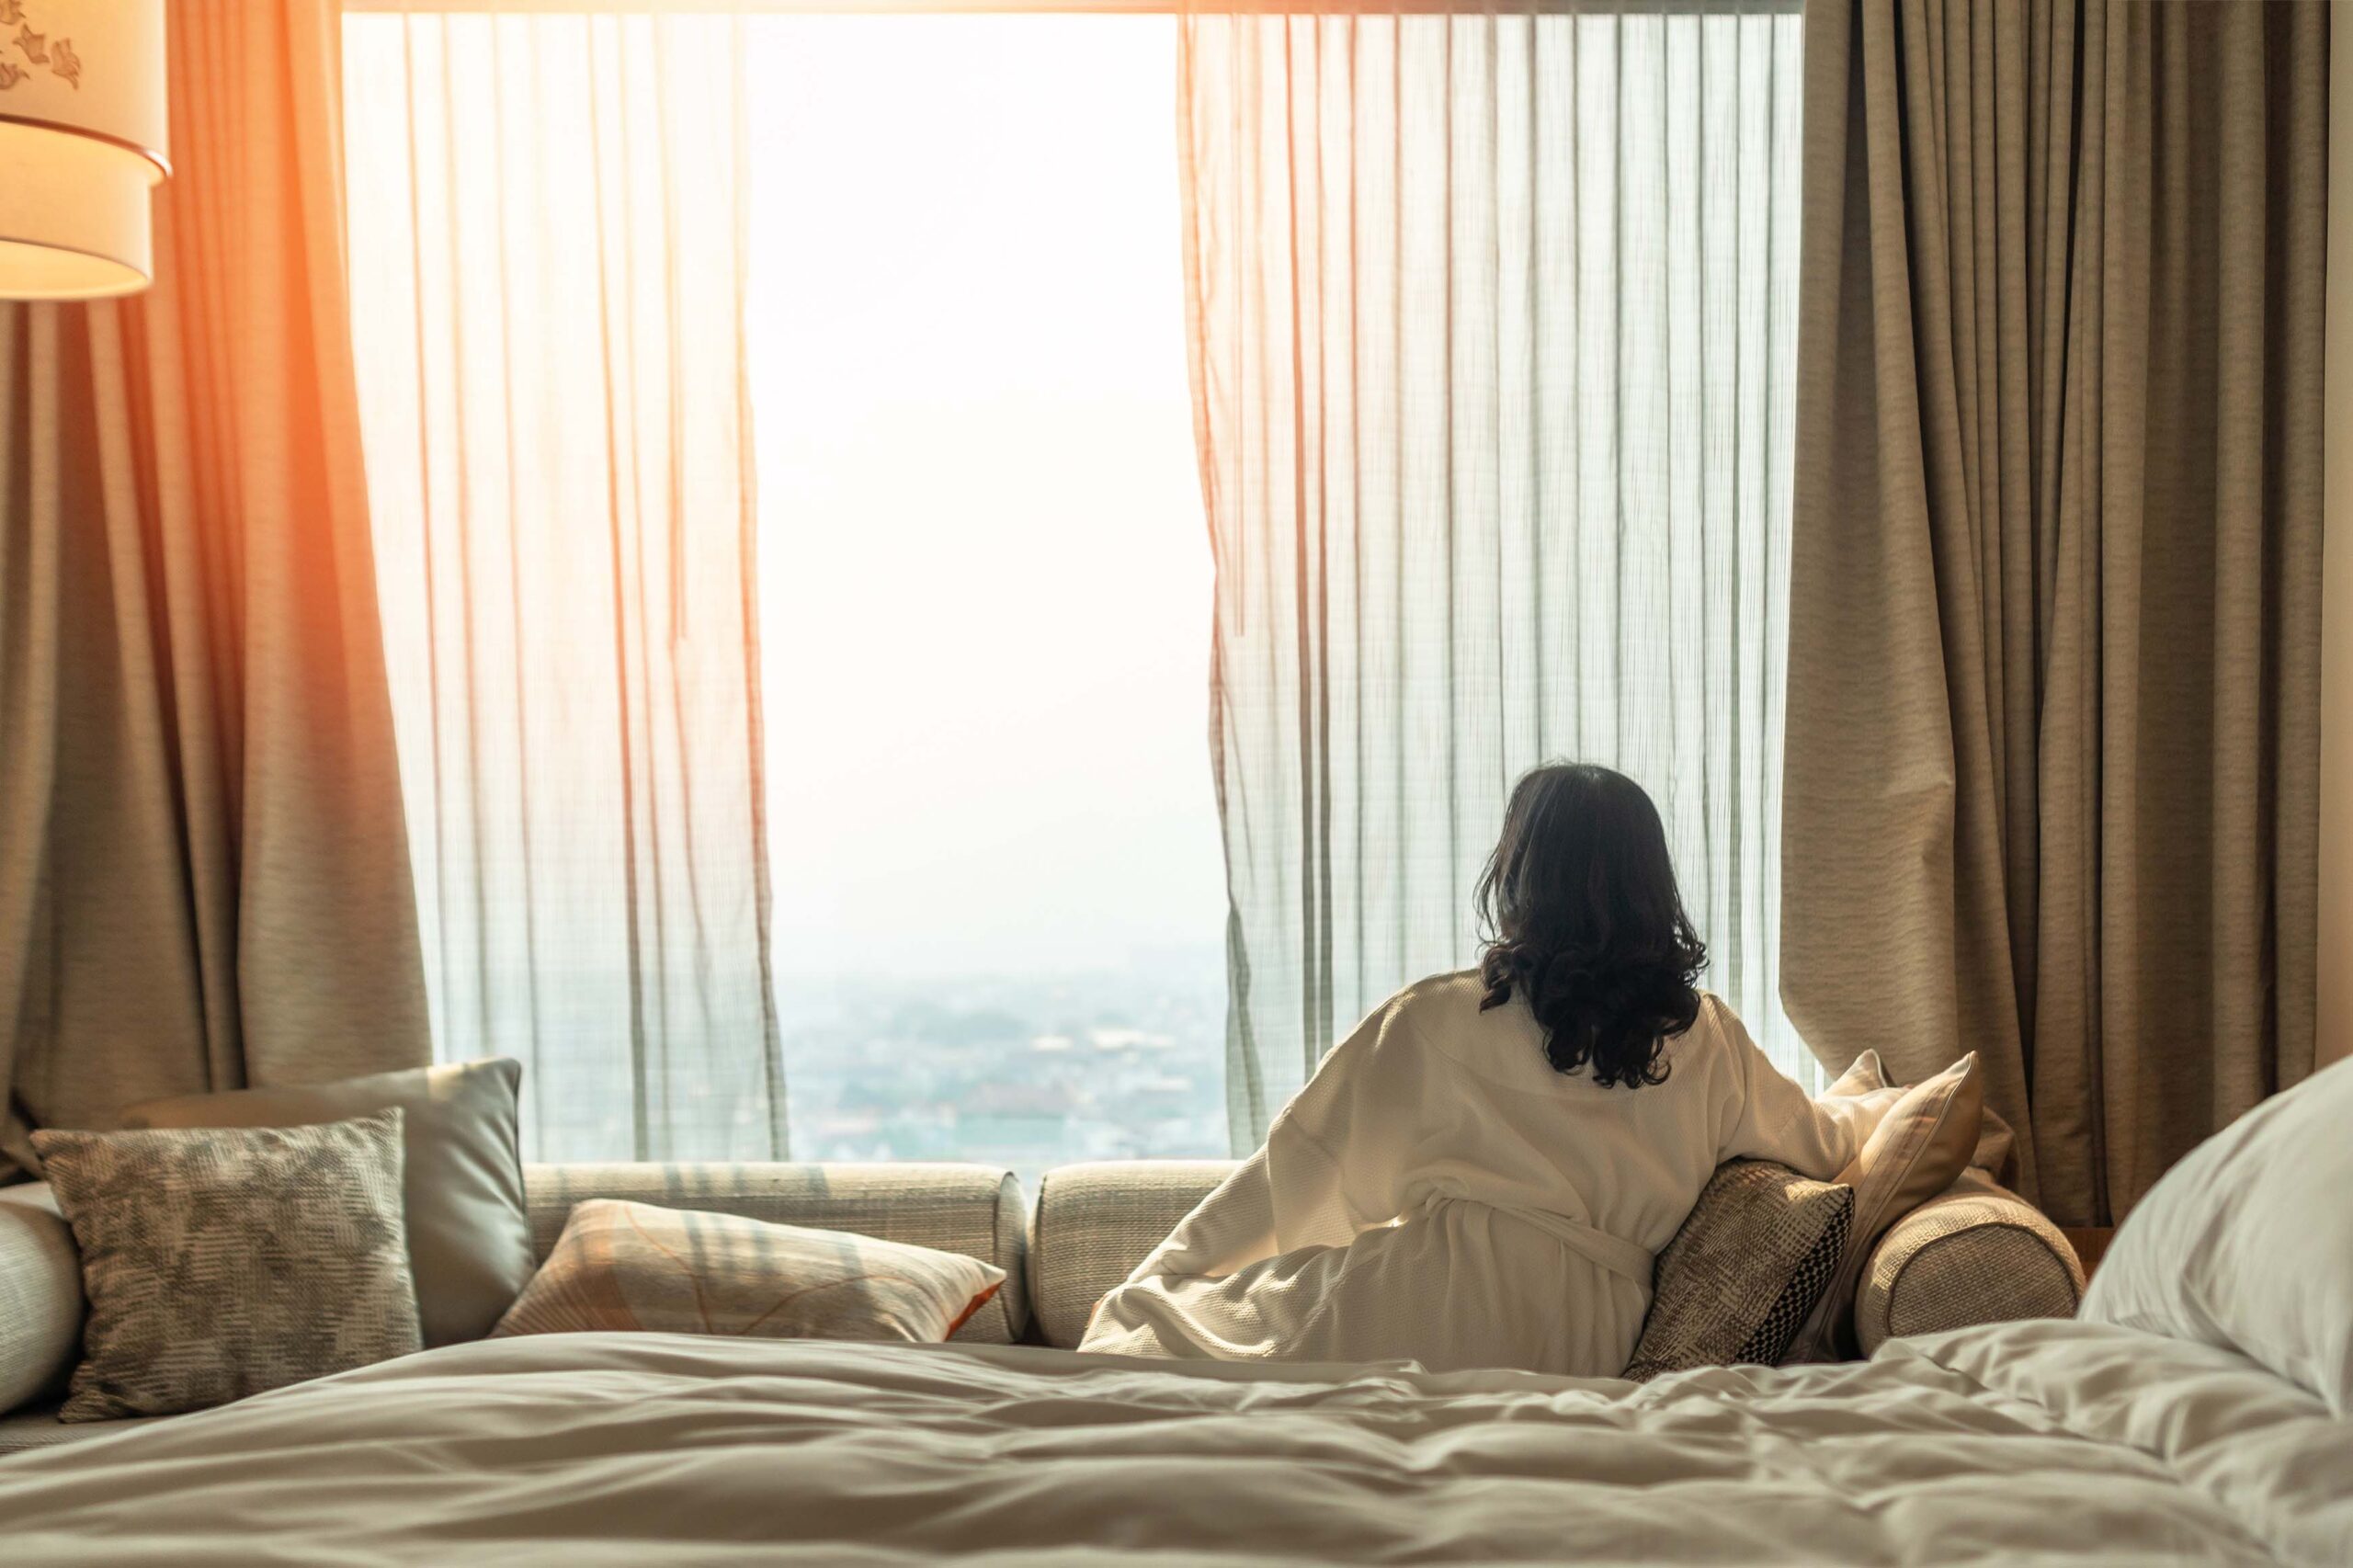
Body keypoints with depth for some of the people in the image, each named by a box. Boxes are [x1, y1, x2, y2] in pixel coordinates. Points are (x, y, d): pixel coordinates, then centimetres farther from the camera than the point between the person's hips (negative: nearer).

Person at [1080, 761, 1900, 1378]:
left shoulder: (1433, 1021, 3)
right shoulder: (1706, 1039, 11)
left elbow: (1300, 1165, 7)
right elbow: (1819, 1141, 27)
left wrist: (1152, 1286, 18)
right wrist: (1889, 1105, 51)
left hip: (1427, 1307, -4)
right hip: (1589, 1349, 4)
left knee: (1138, 1324, 6)